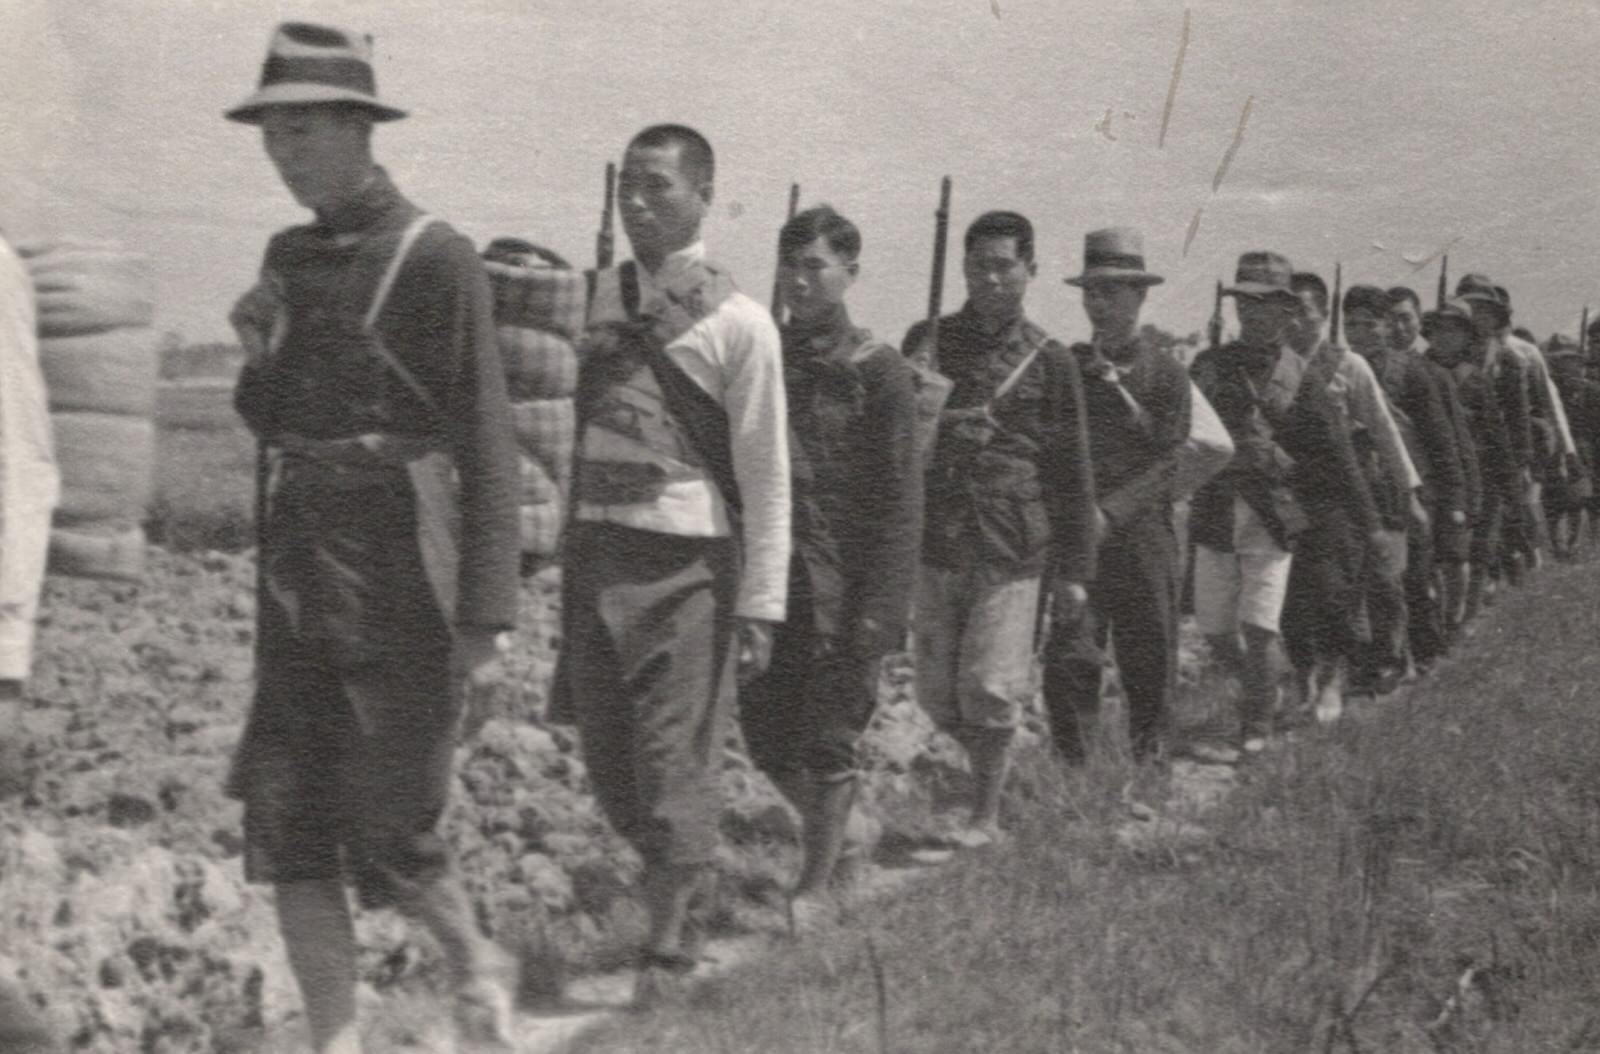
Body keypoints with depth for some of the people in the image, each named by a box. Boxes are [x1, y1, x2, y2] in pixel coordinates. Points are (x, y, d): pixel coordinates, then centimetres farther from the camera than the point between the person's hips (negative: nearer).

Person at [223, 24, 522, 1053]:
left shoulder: (435, 259, -10)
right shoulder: (291, 254, 11)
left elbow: (486, 444, -11)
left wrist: (484, 612, -15)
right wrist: (260, 352, -3)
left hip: (402, 573, -6)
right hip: (301, 561, 7)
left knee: (387, 831, -1)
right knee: (286, 822, 3)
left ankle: (477, 965, 27)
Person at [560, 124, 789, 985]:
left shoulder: (737, 323, -5)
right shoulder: (598, 298, 11)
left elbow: (765, 477, -5)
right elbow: (573, 434, 15)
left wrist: (760, 606, -9)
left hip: (687, 563, -5)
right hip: (595, 551, 5)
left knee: (676, 763, -4)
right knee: (607, 758, 11)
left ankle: (666, 949, 5)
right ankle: (671, 876, 33)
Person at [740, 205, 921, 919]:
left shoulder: (880, 373, -5)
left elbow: (900, 503, -7)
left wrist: (881, 608, -14)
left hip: (840, 590, -5)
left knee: (827, 743, 1)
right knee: (766, 735, 8)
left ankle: (816, 886, 11)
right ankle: (827, 832, 31)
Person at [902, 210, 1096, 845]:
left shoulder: (1049, 361, 2)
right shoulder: (927, 341, 8)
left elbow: (1074, 473, 4)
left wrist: (1075, 571, 1)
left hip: (1012, 548, -3)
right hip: (936, 540, 3)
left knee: (989, 689, -6)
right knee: (937, 694, 6)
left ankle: (986, 816, 9)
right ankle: (991, 769, 31)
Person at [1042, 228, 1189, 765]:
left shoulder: (1167, 373, 4)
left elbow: (1168, 462, -4)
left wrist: (1111, 510, -14)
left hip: (1142, 533, -1)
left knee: (1149, 666, 4)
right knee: (1069, 660, -9)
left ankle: (1148, 769, 18)